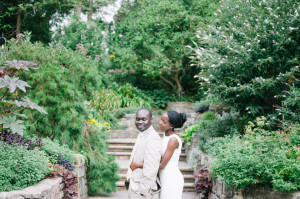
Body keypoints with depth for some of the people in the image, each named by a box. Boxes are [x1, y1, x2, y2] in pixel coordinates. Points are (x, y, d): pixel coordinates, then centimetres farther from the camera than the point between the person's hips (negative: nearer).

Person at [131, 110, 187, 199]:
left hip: (172, 181, -9)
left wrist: (138, 165, -16)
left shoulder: (173, 140, -21)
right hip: (165, 179, 9)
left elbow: (161, 165, -20)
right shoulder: (166, 135, 6)